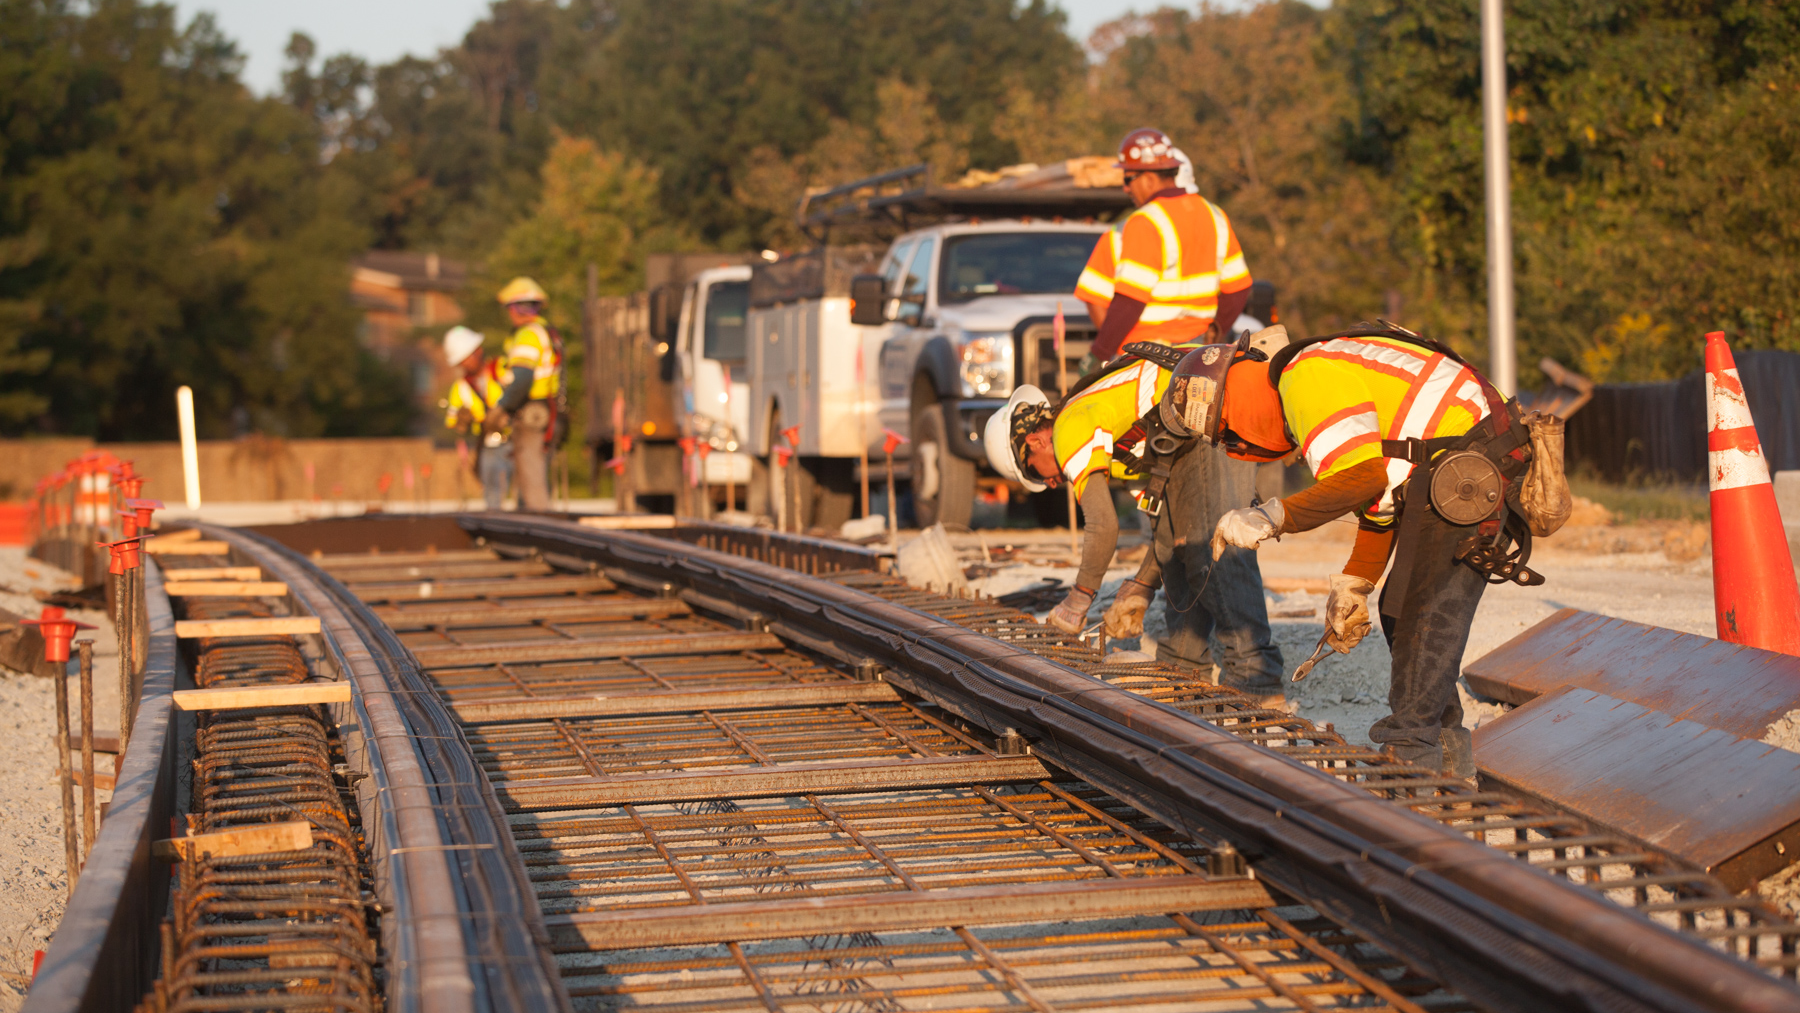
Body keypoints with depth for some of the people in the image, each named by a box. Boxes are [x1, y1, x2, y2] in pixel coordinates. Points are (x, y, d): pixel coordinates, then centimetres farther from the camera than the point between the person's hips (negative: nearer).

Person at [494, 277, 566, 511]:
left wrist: (502, 408, -16)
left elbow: (522, 378, -24)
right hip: (549, 418, 10)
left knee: (532, 485, -10)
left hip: (530, 417, -10)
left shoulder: (528, 335, -13)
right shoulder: (551, 334, 18)